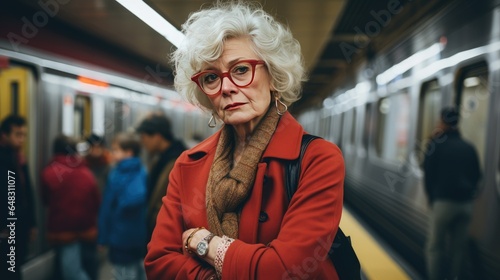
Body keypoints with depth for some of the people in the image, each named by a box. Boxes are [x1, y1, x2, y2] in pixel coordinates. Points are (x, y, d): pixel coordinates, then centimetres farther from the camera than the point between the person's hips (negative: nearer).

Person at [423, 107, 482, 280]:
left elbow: (429, 175, -4)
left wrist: (432, 199, 6)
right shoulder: (469, 147, 10)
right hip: (466, 204, 5)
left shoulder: (436, 144, -4)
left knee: (435, 246, 2)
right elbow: (476, 176, 13)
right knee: (458, 246, 12)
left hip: (444, 202, -5)